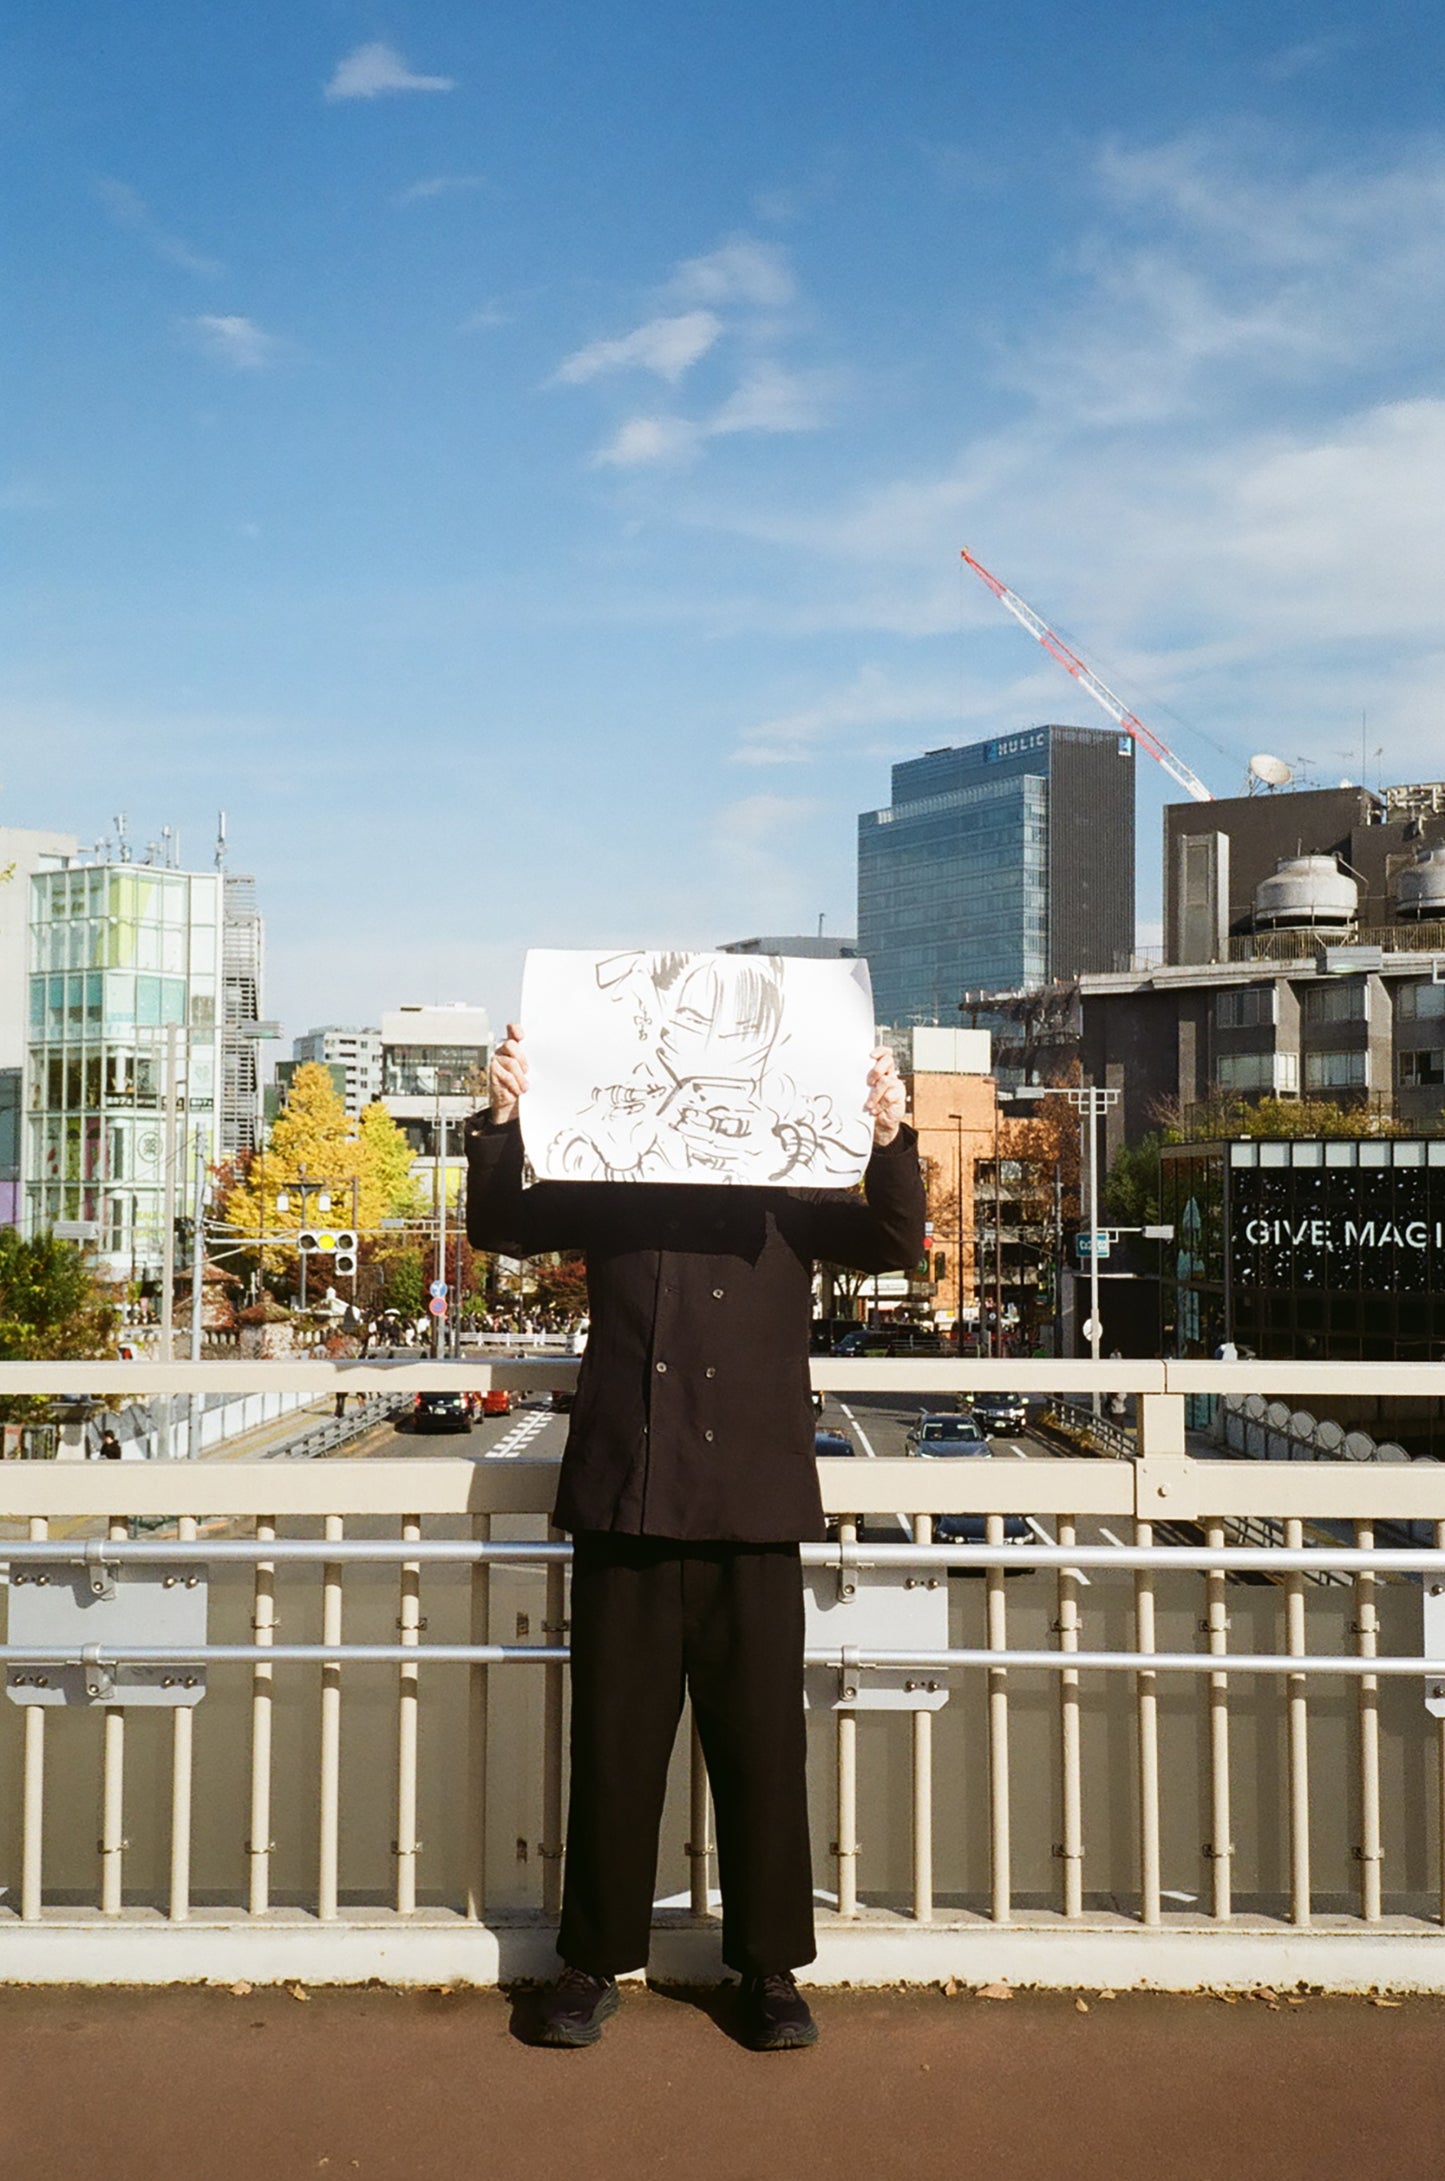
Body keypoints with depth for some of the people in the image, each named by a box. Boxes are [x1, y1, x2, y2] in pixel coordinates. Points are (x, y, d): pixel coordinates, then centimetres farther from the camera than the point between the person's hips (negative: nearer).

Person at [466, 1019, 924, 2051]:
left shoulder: (790, 1196, 7)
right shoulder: (609, 1189, 8)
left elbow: (894, 1242, -3)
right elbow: (501, 1225, 1)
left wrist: (891, 1139, -21)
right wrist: (504, 1120, -16)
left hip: (751, 1512, 0)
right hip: (625, 1504, 1)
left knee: (763, 1745, 7)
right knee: (614, 1744, 9)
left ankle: (772, 1970, 22)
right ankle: (594, 1965, 24)